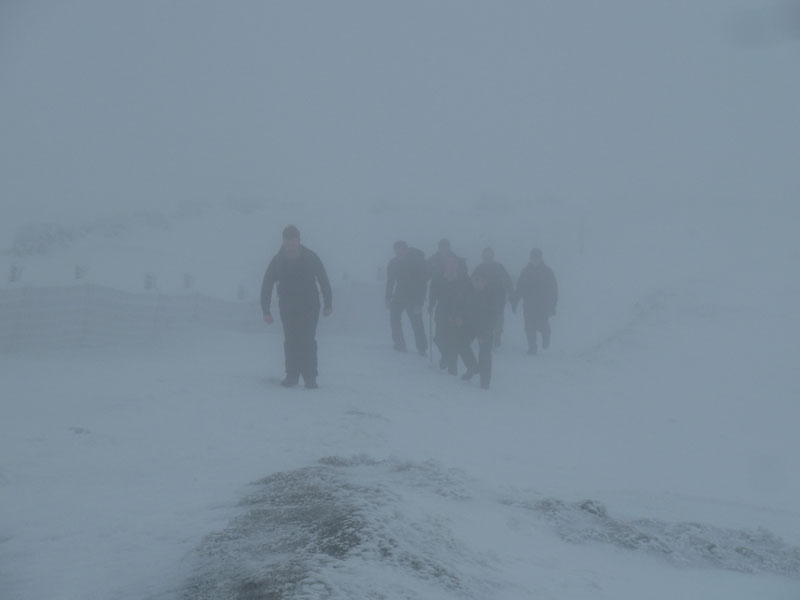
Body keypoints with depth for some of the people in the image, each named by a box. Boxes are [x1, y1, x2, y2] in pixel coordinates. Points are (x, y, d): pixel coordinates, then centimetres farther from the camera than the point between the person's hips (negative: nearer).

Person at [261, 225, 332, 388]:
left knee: (308, 341, -7)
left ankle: (310, 377, -4)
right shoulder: (277, 261, -5)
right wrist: (266, 310, -5)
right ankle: (292, 375, 9)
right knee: (290, 341, 0)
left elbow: (324, 281, 2)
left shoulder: (310, 257, -6)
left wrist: (328, 303, 1)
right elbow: (267, 286, -1)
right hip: (288, 309, 1)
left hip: (309, 307, -1)